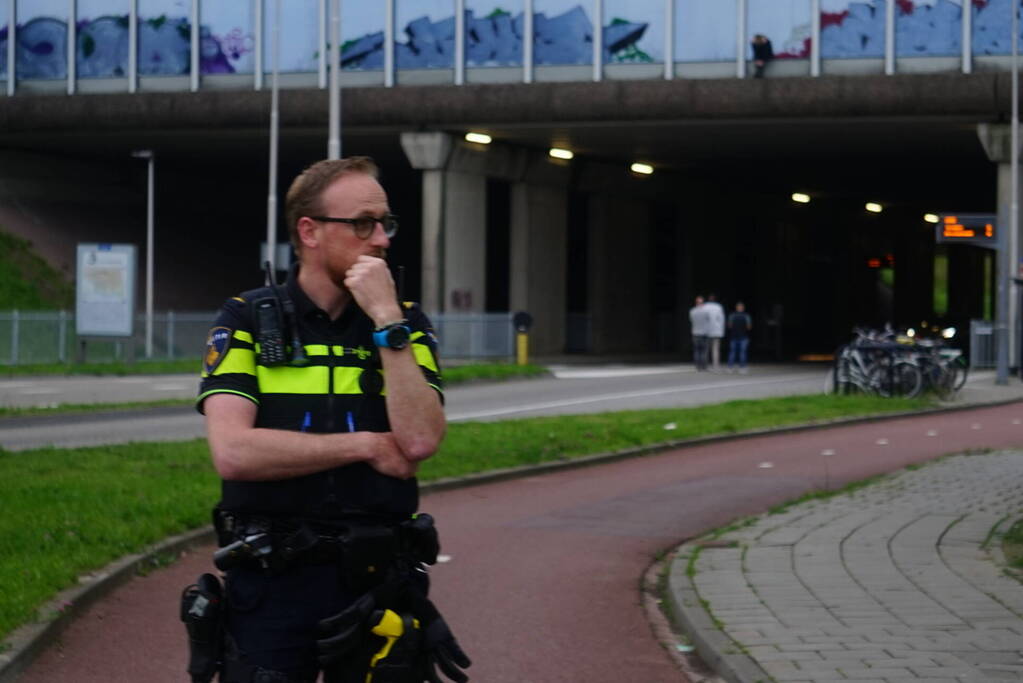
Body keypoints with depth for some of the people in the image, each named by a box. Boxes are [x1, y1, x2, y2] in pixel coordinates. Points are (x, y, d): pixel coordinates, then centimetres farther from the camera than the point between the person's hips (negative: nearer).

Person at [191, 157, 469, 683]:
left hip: (377, 583, 2)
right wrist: (367, 446, -10)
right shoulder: (247, 321, -1)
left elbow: (420, 442, -11)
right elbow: (233, 452, -14)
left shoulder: (406, 326, 6)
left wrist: (387, 320, -13)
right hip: (272, 583, -2)